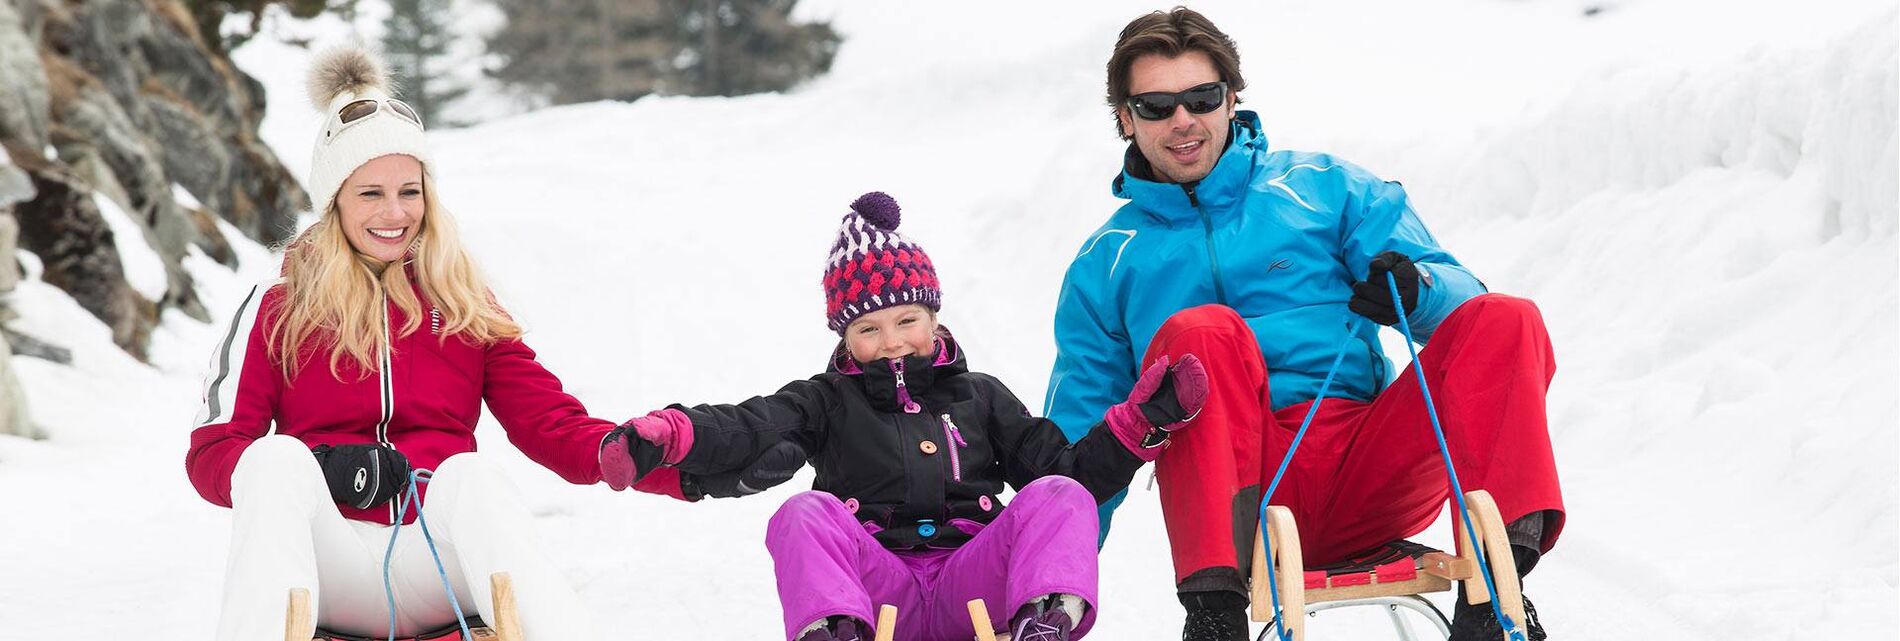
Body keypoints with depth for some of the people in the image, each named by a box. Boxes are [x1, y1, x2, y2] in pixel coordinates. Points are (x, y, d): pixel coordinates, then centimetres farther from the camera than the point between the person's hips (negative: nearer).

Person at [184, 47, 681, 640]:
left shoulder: (467, 310, 17)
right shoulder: (277, 311, 13)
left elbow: (551, 422, 5)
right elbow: (210, 452, 4)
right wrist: (324, 471, -16)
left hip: (437, 561, 1)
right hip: (333, 565, -1)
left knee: (470, 476, -31)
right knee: (276, 458, -29)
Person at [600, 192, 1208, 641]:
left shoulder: (980, 397, 23)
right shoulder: (828, 402, 17)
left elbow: (1071, 468, 19)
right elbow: (745, 429, -3)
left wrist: (1143, 420, 3)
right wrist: (664, 436, -25)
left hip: (969, 589, 1)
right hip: (876, 582, -1)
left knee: (1058, 494, -20)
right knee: (806, 513, -27)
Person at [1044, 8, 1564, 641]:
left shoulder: (1324, 186, 18)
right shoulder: (1105, 266, 19)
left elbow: (1458, 294, 11)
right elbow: (1081, 442, 20)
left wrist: (1416, 290, -13)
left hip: (1371, 471, 1)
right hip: (1241, 492, -1)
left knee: (1504, 322, -20)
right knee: (1201, 332, -29)